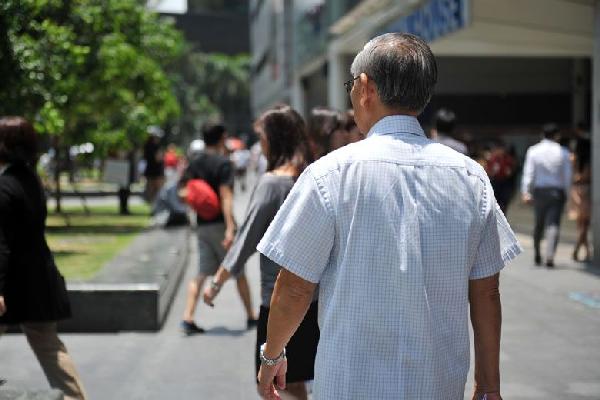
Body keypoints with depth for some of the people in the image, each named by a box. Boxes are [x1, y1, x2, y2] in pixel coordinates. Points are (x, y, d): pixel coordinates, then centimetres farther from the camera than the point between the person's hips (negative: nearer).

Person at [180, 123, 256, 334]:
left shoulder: (194, 163, 9)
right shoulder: (223, 163, -12)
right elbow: (225, 196, -20)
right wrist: (230, 228, -25)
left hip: (202, 224, 6)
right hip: (220, 223, -6)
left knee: (201, 274, 5)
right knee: (238, 271, 8)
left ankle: (188, 318, -7)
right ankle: (251, 316, 19)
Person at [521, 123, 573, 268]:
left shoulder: (533, 151, 0)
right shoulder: (563, 152, -1)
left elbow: (528, 173, -3)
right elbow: (568, 175, 1)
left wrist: (526, 192, -3)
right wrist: (566, 192, 12)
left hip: (539, 191, 2)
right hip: (557, 191, -2)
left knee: (539, 224, 16)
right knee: (553, 224, -4)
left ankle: (537, 254, 24)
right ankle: (550, 256, -17)